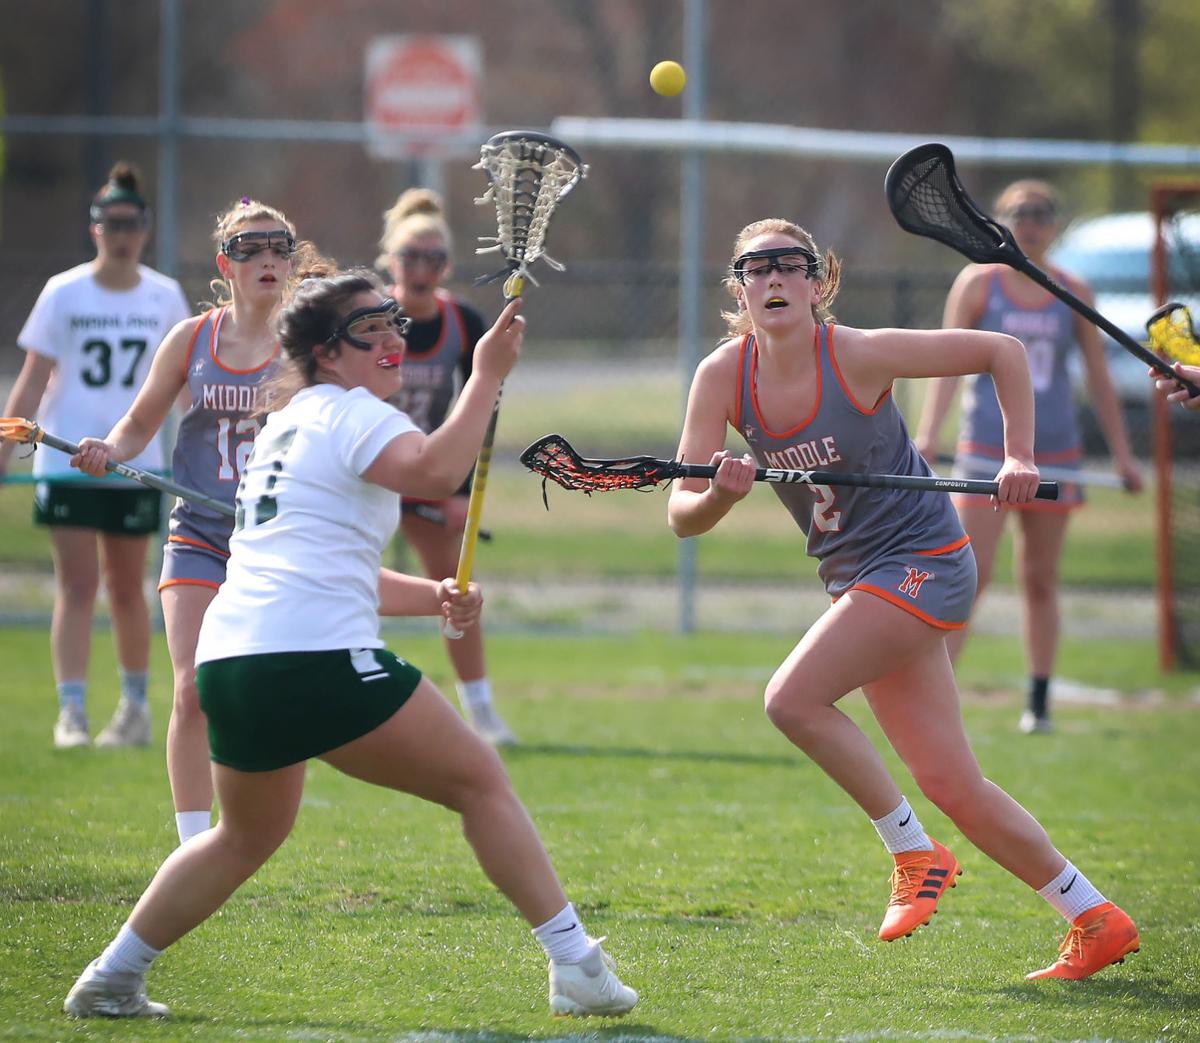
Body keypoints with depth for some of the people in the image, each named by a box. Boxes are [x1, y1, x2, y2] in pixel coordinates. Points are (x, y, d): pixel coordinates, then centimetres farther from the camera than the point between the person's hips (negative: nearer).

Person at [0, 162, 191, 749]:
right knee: (77, 587, -9)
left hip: (136, 461, 2)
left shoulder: (165, 298, 2)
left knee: (126, 591, 8)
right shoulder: (64, 294, -3)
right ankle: (70, 712, -9)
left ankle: (135, 707, 22)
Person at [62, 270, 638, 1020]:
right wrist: (488, 375, -16)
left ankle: (112, 979, 27)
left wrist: (432, 597, 19)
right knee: (480, 782, 0)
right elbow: (437, 472, -22)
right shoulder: (348, 413, -1)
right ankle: (577, 968, -4)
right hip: (315, 656, -9)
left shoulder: (291, 424, 27)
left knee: (250, 833, 29)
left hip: (228, 661, 9)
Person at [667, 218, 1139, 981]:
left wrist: (1019, 456, -14)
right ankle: (1097, 921, 15)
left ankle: (916, 855, -6)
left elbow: (1002, 351, -7)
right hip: (858, 577, 6)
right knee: (950, 784, 5)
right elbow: (683, 515, -7)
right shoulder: (725, 375, -4)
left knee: (794, 699, -22)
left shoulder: (859, 355, -17)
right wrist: (720, 494, -29)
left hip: (922, 563, -6)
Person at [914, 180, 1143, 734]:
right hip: (987, 449, -2)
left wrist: (1122, 454, 9)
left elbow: (1099, 378, 11)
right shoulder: (978, 283, 0)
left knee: (1040, 580, 7)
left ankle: (1038, 703, 15)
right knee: (971, 573, -12)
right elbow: (948, 362, -5)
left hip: (1054, 452, 2)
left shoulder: (1073, 294, 6)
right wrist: (927, 435, -17)